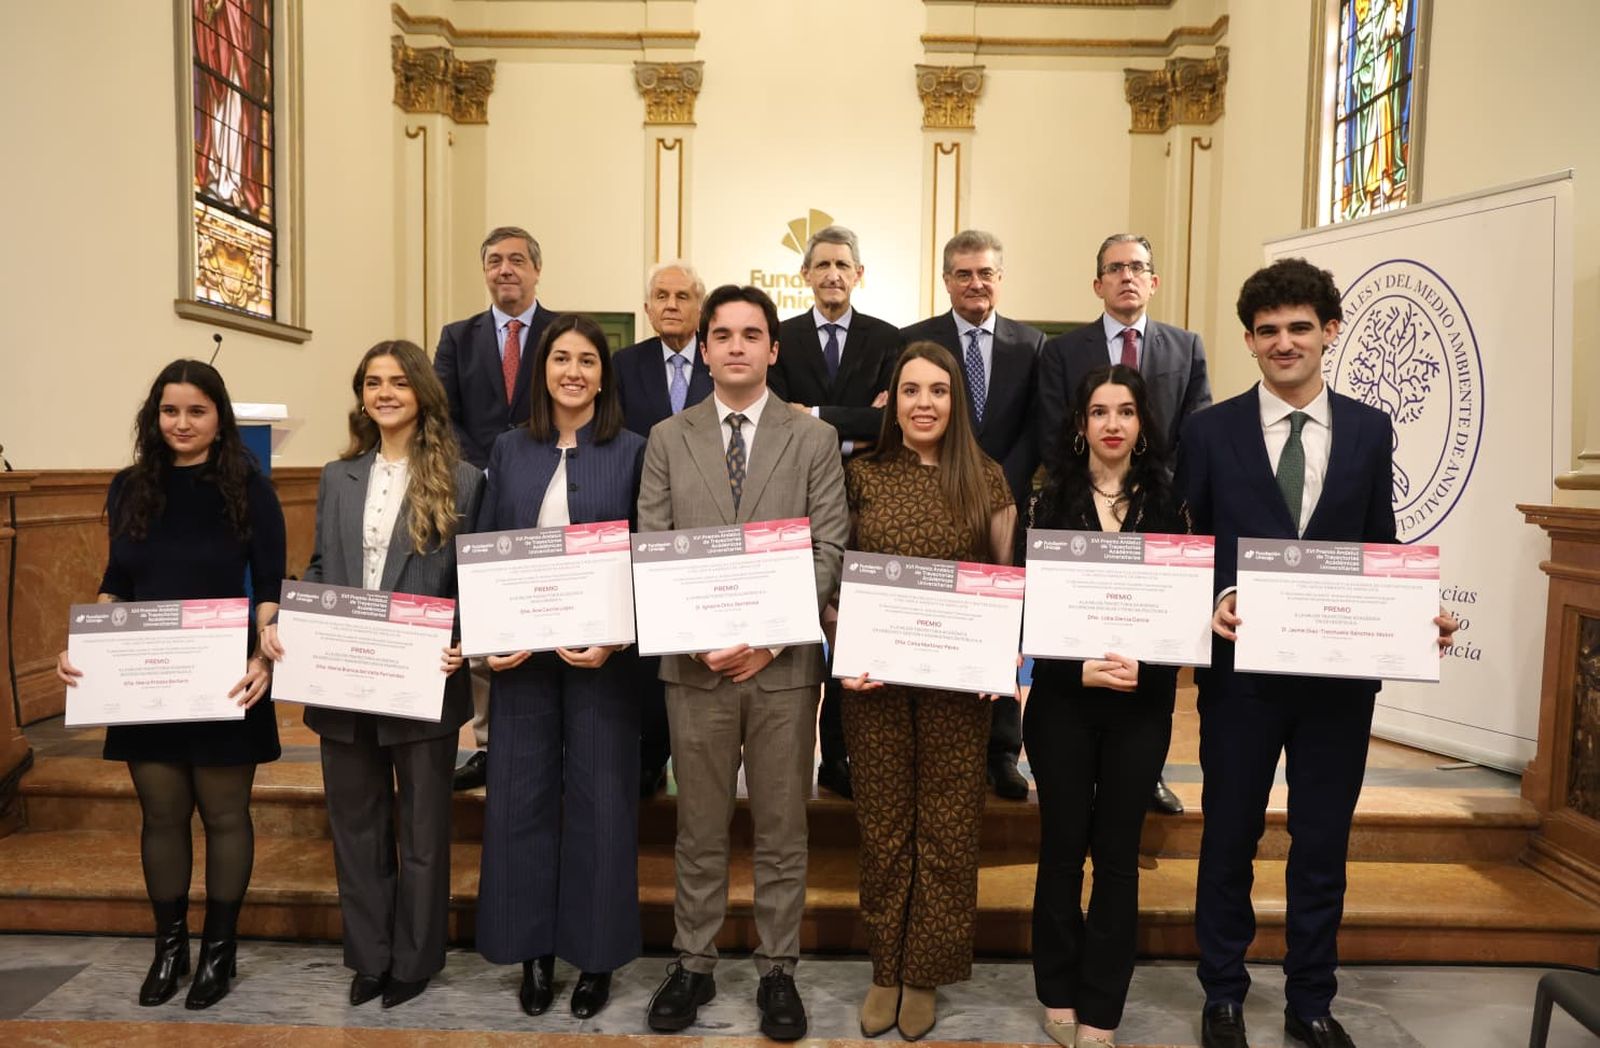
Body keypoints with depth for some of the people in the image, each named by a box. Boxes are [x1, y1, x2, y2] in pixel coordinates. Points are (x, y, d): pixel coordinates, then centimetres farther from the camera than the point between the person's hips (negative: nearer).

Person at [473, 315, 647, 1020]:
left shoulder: (631, 452, -1)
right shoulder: (509, 451, 7)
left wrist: (617, 638, -15)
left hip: (603, 650, -2)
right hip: (522, 651, 3)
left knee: (599, 797, 6)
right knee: (521, 795, 8)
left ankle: (596, 953, 22)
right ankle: (533, 948, 24)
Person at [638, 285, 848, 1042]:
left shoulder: (815, 439, 3)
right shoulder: (668, 439, 6)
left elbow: (828, 549, -3)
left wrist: (770, 636, -13)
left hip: (784, 663, -1)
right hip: (694, 663, 1)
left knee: (782, 830, 10)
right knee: (699, 829, 12)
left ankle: (778, 971, 25)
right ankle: (693, 965, 27)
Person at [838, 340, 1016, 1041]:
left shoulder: (986, 479, 1)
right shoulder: (863, 476, 2)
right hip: (875, 675, 1)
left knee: (947, 827, 8)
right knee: (883, 826, 11)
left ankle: (926, 973, 27)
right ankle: (885, 968, 28)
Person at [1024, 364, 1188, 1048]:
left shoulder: (1166, 506, 4)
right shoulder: (1050, 502, 1)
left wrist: (1140, 668, -15)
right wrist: (1079, 668, -16)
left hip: (1142, 702, 1)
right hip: (1062, 696, -1)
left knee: (1118, 852, 7)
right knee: (1062, 846, 7)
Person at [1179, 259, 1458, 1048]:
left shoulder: (1369, 430, 5)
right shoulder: (1209, 430, -2)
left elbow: (1380, 549, 7)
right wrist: (1211, 602, -19)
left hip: (1341, 672, 2)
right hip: (1241, 667, -2)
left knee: (1323, 844, 13)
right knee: (1229, 839, 12)